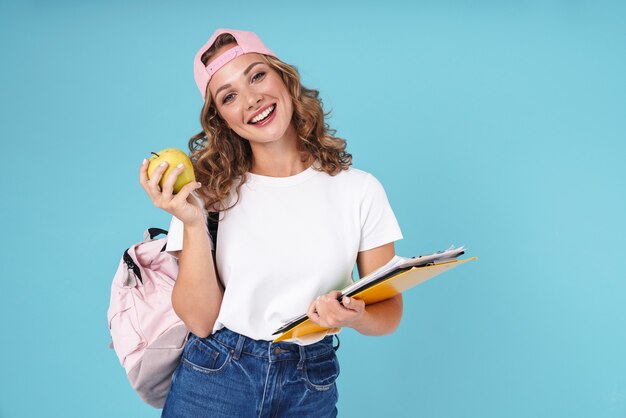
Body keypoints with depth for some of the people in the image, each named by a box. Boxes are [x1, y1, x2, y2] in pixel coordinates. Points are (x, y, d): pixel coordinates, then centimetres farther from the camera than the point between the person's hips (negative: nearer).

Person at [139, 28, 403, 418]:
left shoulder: (360, 190, -5)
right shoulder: (212, 190, -6)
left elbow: (389, 311, 0)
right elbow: (200, 320, -9)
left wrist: (355, 317, -21)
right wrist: (193, 224, -20)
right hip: (214, 378, -1)